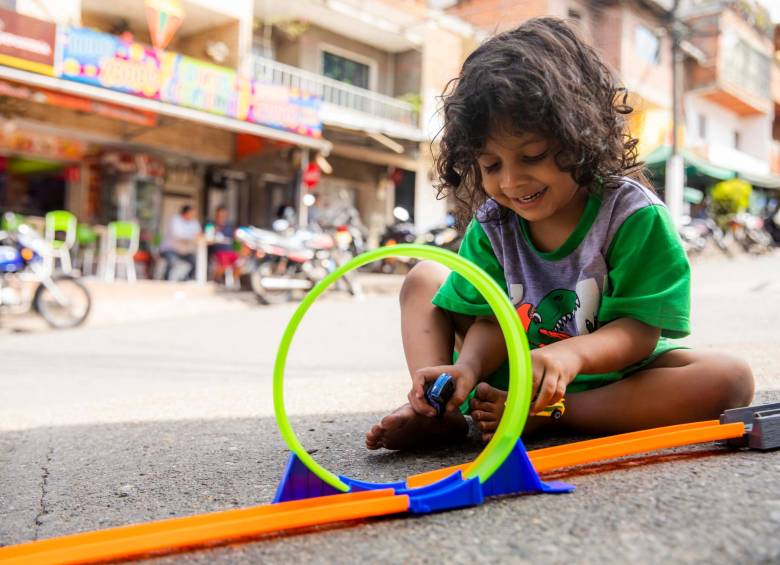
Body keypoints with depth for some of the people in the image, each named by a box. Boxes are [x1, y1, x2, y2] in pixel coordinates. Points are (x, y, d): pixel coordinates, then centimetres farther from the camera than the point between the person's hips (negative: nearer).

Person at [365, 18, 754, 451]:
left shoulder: (633, 214, -18)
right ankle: (439, 413, -20)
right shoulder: (492, 225, -5)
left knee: (730, 378, -30)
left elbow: (638, 331, -22)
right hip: (512, 376, 3)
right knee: (424, 279, 1)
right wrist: (468, 368, -32)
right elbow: (491, 321, -8)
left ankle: (542, 421, -30)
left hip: (611, 379, -2)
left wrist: (571, 353, -44)